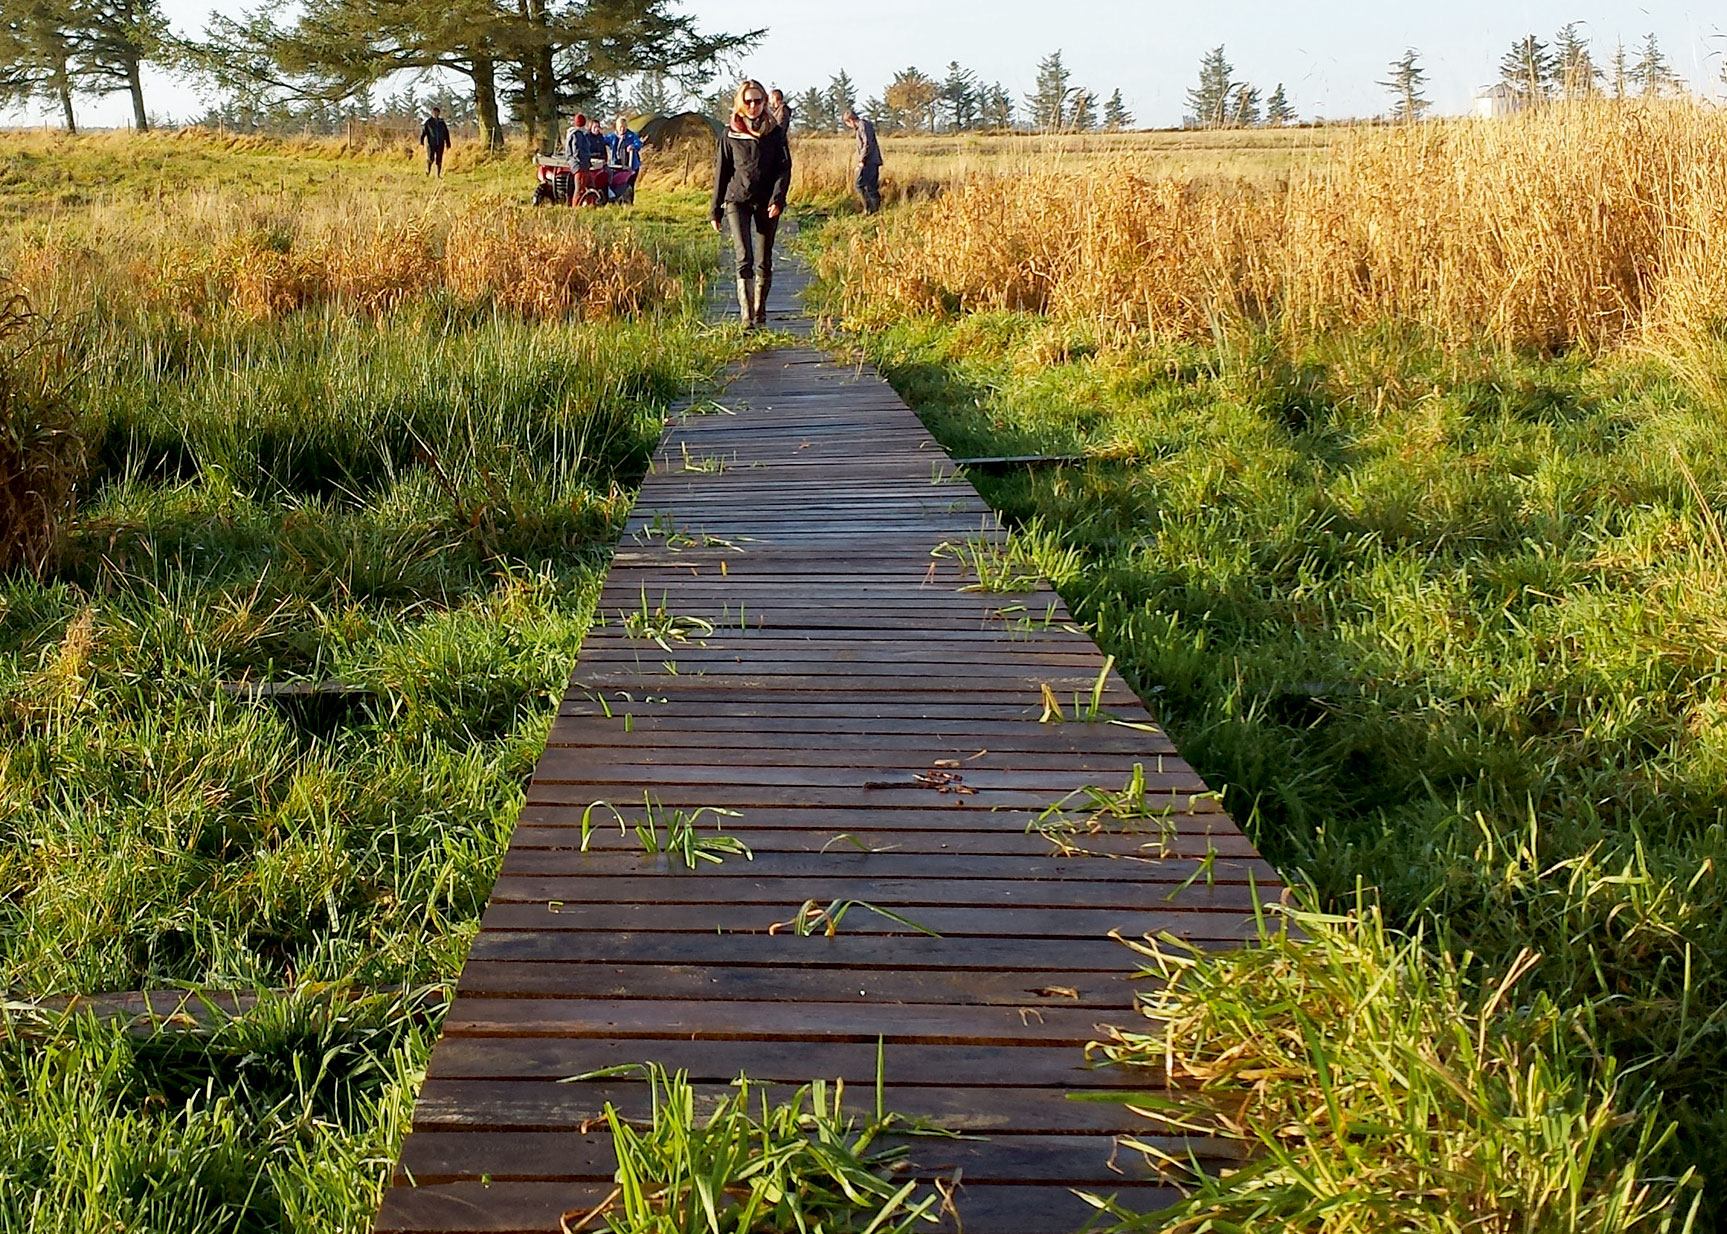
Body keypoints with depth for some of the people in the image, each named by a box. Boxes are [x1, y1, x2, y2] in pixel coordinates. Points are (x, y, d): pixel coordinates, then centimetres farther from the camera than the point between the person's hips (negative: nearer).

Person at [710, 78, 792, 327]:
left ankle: (760, 311, 22)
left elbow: (784, 168, 2)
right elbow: (722, 172, 10)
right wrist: (715, 210, 9)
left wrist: (777, 199, -13)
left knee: (764, 262, 6)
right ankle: (746, 316, -18)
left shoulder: (775, 132, 6)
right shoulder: (731, 133, 5)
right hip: (737, 200, -1)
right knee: (744, 258, -14)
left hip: (766, 204, 1)